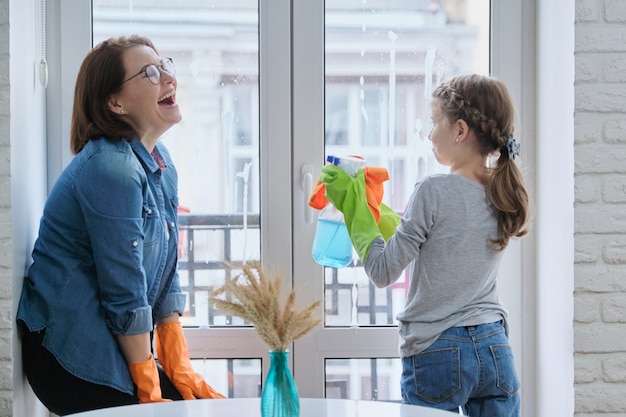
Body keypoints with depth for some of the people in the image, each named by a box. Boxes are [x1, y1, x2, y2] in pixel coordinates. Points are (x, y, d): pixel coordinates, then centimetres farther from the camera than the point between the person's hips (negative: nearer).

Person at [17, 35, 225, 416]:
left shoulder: (161, 163, 7)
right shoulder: (111, 170, -21)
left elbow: (166, 278, 9)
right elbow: (124, 297, -20)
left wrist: (181, 370, 4)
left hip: (117, 347, 8)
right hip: (71, 354, -8)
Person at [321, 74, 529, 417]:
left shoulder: (434, 191, -16)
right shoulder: (503, 195, 5)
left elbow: (383, 273, -11)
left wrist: (352, 202, -4)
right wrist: (365, 204, 20)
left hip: (436, 354, -6)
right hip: (495, 349, 6)